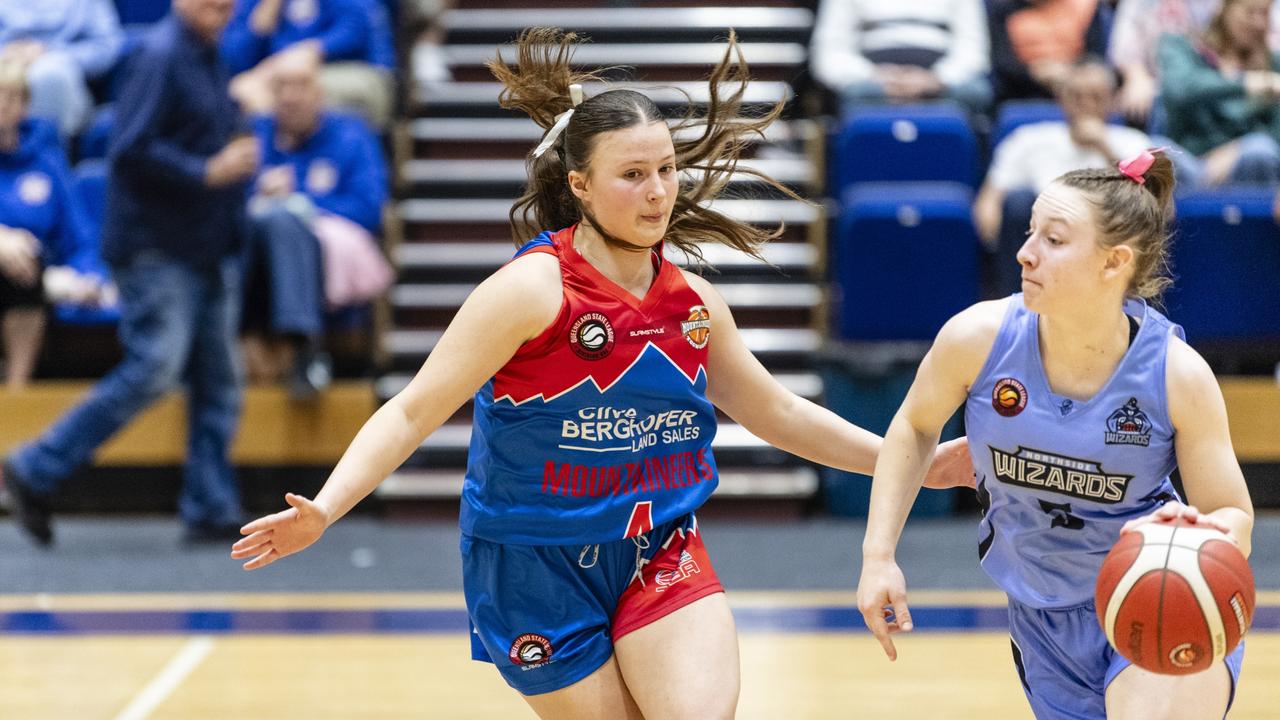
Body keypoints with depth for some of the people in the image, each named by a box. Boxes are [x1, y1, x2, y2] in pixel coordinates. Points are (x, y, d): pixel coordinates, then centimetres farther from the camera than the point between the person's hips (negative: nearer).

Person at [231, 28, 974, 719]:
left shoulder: (693, 301, 3)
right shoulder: (535, 288, -15)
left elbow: (778, 413, 17)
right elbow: (413, 412, -18)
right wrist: (324, 510, -31)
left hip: (660, 553, 4)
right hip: (538, 569, -4)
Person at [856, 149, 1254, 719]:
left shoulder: (1177, 373, -19)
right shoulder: (978, 338, -16)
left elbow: (1234, 516, -11)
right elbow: (915, 427, 5)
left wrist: (1203, 533, -35)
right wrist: (879, 555, -2)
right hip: (1045, 622, 3)